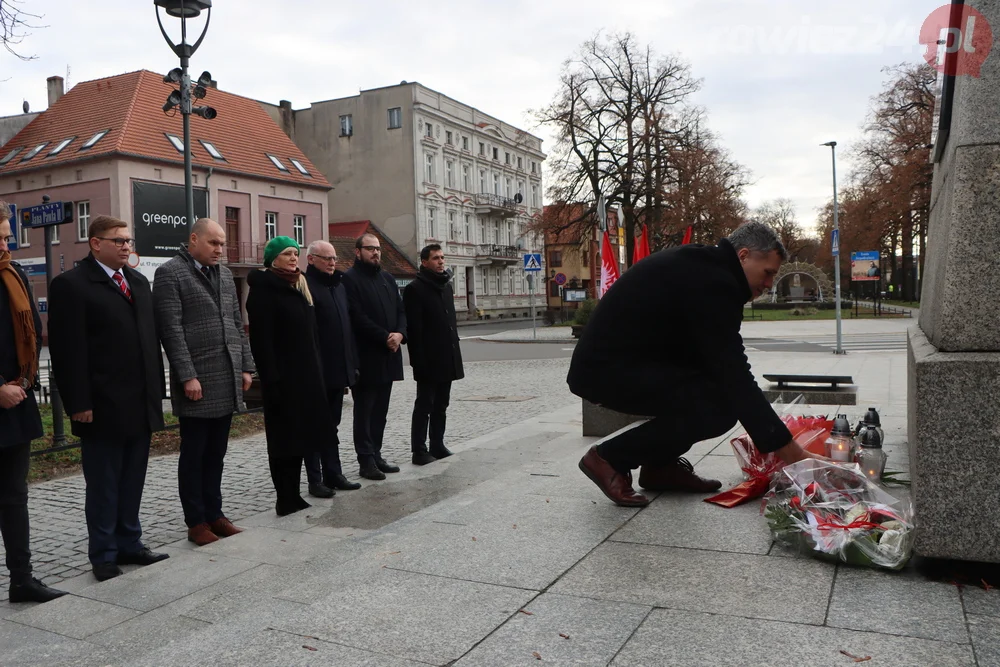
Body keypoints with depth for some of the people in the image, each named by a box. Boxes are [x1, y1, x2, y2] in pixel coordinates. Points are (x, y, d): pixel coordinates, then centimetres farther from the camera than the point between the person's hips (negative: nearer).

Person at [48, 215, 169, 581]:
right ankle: (104, 555, 18)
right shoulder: (70, 285, -7)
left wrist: (157, 389, 11)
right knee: (103, 485, 6)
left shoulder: (139, 281, 14)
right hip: (102, 407, -6)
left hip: (141, 404, 6)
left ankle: (129, 544, 25)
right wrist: (79, 403, -14)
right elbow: (68, 350, -11)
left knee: (132, 482, 14)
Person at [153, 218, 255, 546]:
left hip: (228, 379, 6)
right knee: (194, 454, 4)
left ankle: (214, 513, 23)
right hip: (197, 381, -6)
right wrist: (187, 376, -17)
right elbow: (172, 329, -12)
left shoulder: (225, 274, 15)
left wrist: (246, 367, 11)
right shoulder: (170, 273, -6)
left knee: (216, 453, 13)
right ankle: (196, 522, 14)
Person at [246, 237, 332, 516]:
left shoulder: (300, 286, 16)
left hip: (307, 374, 8)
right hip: (283, 376, -8)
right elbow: (261, 339, -17)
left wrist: (316, 370, 13)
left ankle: (292, 495, 21)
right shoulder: (263, 289, -10)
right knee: (284, 437, -1)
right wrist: (271, 380, -22)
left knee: (300, 435, 12)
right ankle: (286, 499, 8)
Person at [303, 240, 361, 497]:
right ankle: (315, 479, 10)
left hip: (338, 369, 8)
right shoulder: (305, 286, -11)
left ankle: (333, 474, 23)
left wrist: (352, 361, 13)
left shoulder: (338, 286, 16)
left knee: (331, 425, 15)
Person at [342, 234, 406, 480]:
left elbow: (401, 310, 12)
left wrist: (400, 333, -7)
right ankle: (366, 460, 7)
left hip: (388, 355, 7)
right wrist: (385, 337, -16)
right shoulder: (350, 279, -8)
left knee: (380, 410, 13)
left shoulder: (387, 279, 16)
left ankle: (376, 455, 22)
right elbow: (358, 318, -16)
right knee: (364, 410, 1)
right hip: (366, 357, -7)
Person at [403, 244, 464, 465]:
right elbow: (413, 328, -14)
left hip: (447, 358, 7)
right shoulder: (415, 289, -9)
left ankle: (437, 445, 21)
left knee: (441, 405, 13)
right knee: (424, 405, -2)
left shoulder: (447, 285, 15)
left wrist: (455, 348, 14)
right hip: (428, 360, -7)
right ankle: (419, 450, 4)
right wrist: (418, 359, -18)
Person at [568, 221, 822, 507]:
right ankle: (610, 457, -6)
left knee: (719, 380, 14)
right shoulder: (712, 282, -18)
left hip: (606, 358, 11)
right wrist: (788, 449, -15)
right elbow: (735, 379, -21)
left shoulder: (701, 266, 14)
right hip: (606, 370, -11)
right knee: (720, 406, -17)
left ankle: (660, 464, 14)